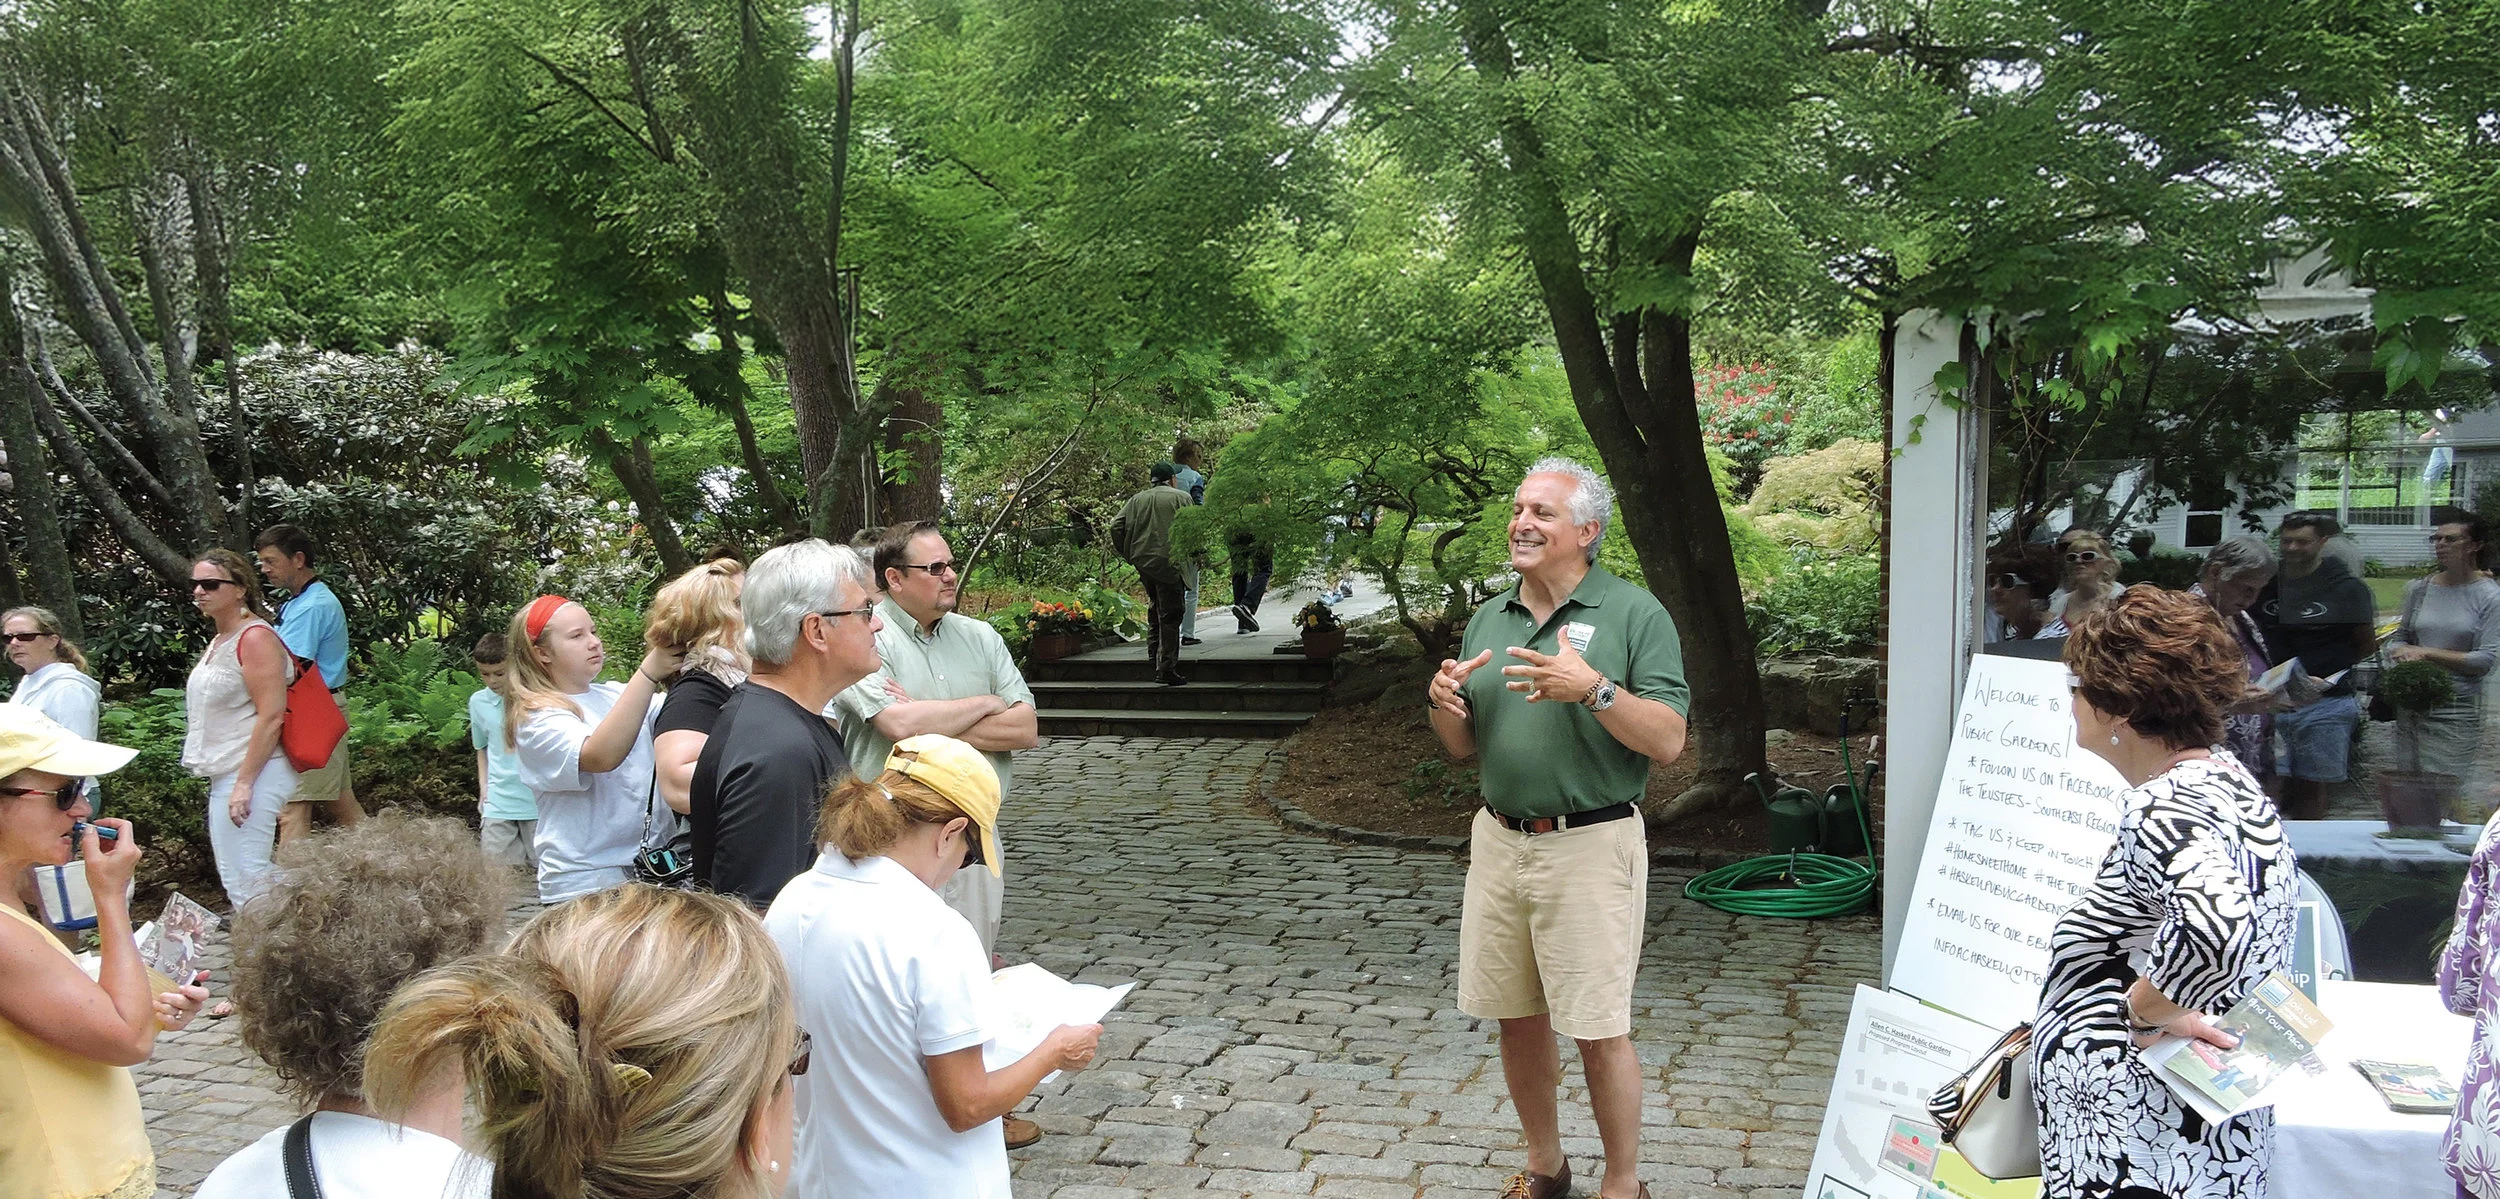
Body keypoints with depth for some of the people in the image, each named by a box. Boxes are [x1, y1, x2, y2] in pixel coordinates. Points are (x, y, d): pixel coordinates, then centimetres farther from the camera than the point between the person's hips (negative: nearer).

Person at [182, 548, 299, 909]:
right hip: (225, 776, 11)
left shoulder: (255, 637, -15)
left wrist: (244, 784, -24)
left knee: (245, 878, -11)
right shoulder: (219, 642, 16)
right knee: (234, 877, 16)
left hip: (252, 773, -11)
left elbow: (271, 716, -21)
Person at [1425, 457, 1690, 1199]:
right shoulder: (1489, 619, 11)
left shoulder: (1634, 614, -6)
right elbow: (1464, 748, 15)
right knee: (1517, 1019, 14)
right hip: (1498, 840, 6)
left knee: (1599, 1031, 1)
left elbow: (1668, 742, -12)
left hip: (1589, 849, -6)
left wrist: (1594, 688, -26)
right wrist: (1444, 704, -6)